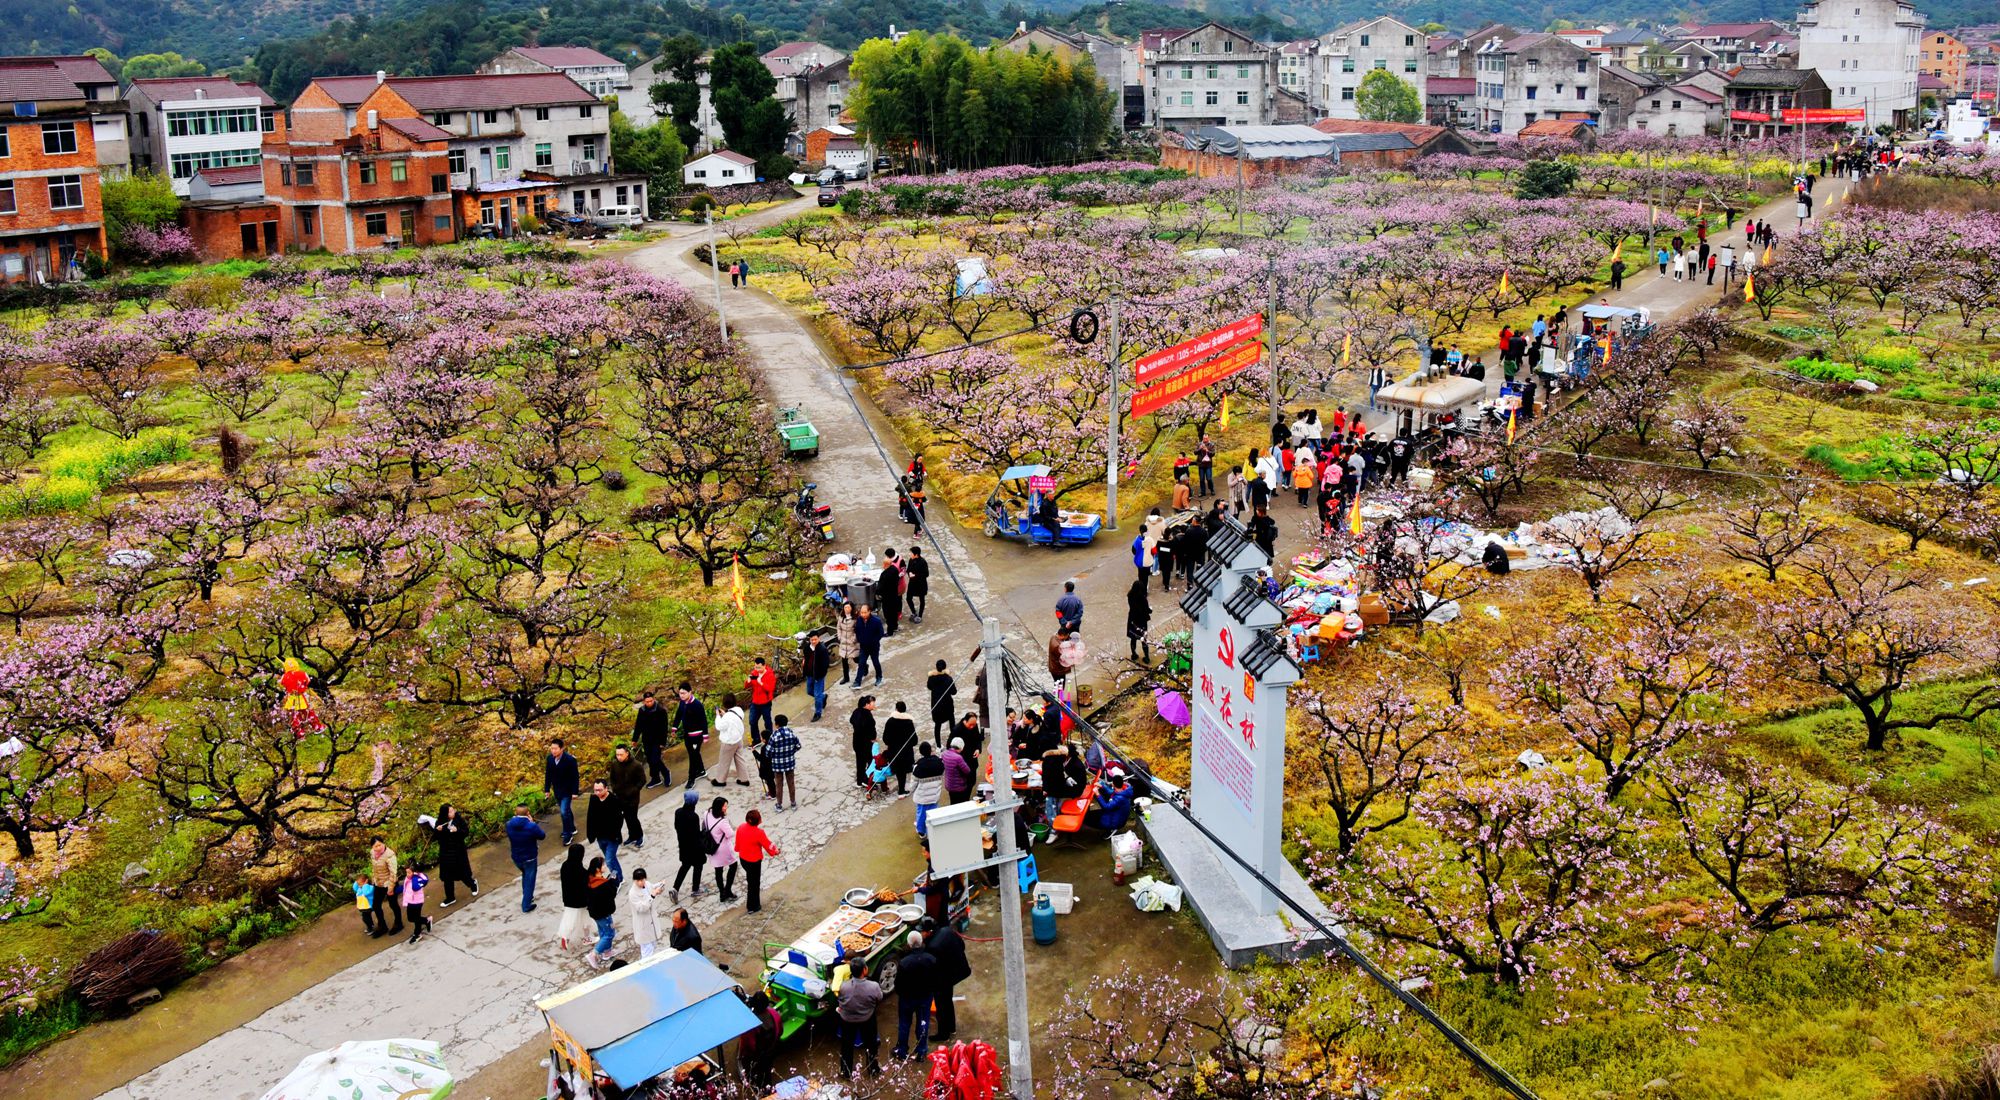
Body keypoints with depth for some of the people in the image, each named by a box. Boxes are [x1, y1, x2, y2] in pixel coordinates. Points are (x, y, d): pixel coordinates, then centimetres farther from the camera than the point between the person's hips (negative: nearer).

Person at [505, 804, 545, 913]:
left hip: (516, 857, 5)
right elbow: (542, 836, -10)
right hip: (529, 858, -5)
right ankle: (526, 905, 18)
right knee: (529, 881, 12)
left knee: (525, 875, 31)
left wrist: (515, 818, -2)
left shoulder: (509, 825, -16)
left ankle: (527, 896, 42)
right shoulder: (532, 826, -28)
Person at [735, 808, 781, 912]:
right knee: (754, 883, 14)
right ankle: (752, 907, 29)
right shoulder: (759, 833, -30)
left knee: (750, 879, 30)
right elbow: (768, 845, -15)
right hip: (754, 861, -7)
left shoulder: (741, 828, -13)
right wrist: (776, 851, 5)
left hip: (742, 858, 7)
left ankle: (752, 902, 50)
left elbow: (738, 842, 3)